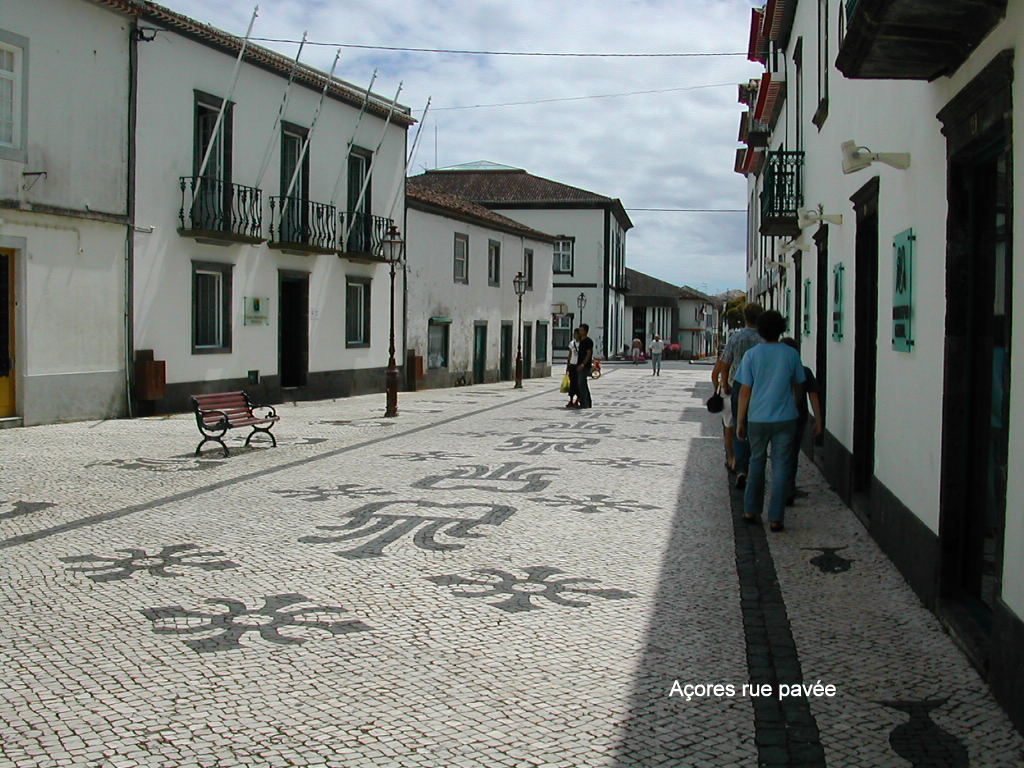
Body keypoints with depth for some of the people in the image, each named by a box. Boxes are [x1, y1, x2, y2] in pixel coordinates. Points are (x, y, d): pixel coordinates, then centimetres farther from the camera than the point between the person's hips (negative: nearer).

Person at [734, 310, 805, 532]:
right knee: (781, 466, 4)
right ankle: (776, 518, 3)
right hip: (785, 418, -1)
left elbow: (745, 391, -3)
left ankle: (751, 510, 19)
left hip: (757, 418, 1)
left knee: (757, 462, 18)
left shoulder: (752, 354, -3)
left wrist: (740, 422, 4)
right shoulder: (791, 354, -1)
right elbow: (797, 385, 10)